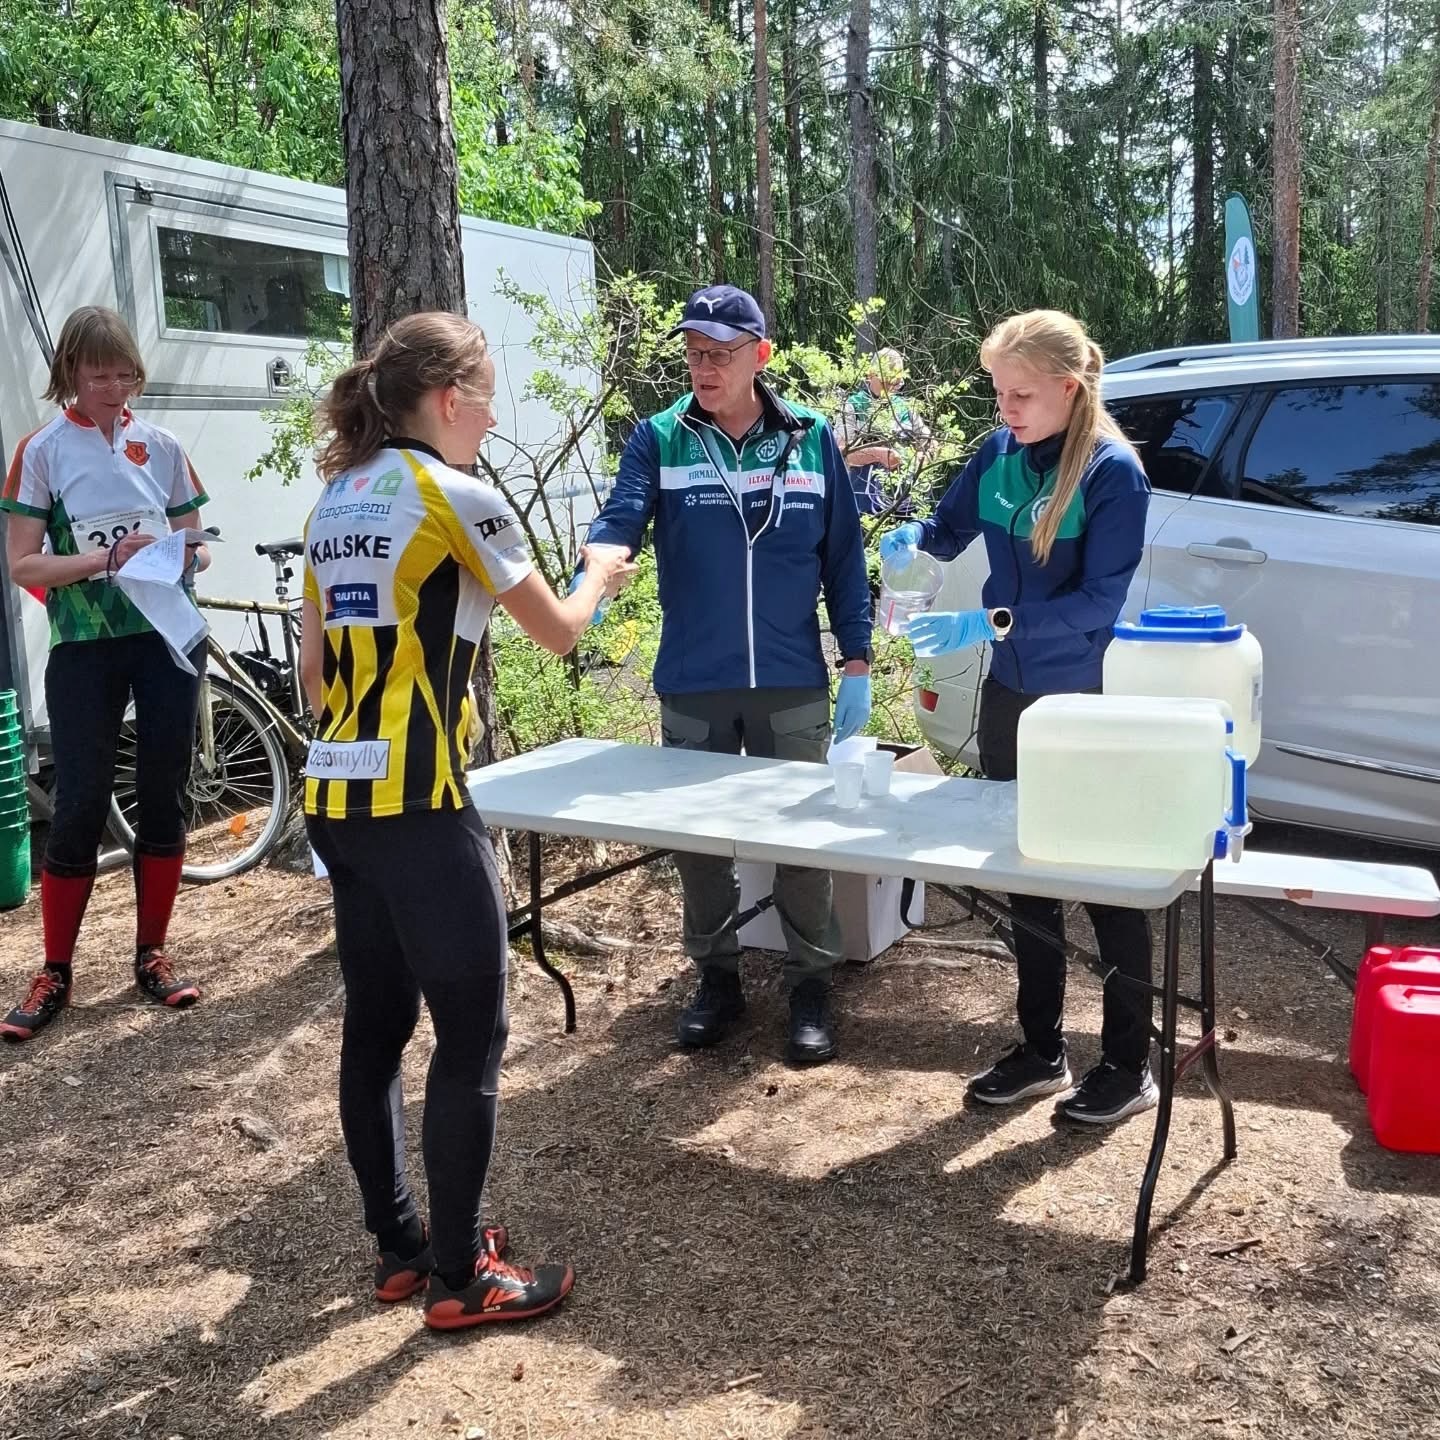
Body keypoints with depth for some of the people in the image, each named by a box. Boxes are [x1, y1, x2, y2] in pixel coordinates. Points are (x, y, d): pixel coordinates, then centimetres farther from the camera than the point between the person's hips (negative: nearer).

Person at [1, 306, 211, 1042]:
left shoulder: (161, 446, 6)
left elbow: (193, 543, 12)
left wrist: (191, 556, -12)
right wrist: (107, 556, -20)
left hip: (167, 638, 3)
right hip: (84, 648, -2)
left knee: (164, 797, 7)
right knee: (79, 806, 0)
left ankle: (151, 954, 20)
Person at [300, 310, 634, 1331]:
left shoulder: (336, 503, 13)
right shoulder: (457, 499, -10)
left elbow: (317, 666, 16)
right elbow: (558, 632, 2)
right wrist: (600, 577, 21)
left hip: (336, 798, 9)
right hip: (416, 807, -9)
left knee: (376, 1026, 15)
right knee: (471, 1036, 2)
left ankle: (399, 1246, 27)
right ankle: (459, 1277, 11)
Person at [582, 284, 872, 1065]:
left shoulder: (810, 438, 1)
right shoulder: (659, 440, -2)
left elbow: (843, 556, 4)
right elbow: (620, 518, -17)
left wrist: (856, 664, 0)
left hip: (793, 684, 0)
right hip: (693, 684, 1)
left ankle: (810, 982, 24)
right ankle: (716, 976, 29)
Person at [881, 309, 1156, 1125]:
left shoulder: (1114, 471, -16)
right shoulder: (998, 453, 1)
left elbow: (1100, 601, -21)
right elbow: (952, 530, 14)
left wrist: (993, 623, -30)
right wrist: (912, 538, -9)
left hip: (1086, 700, -6)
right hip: (1009, 694, 6)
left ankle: (1130, 1065, 19)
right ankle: (1042, 1050, 27)